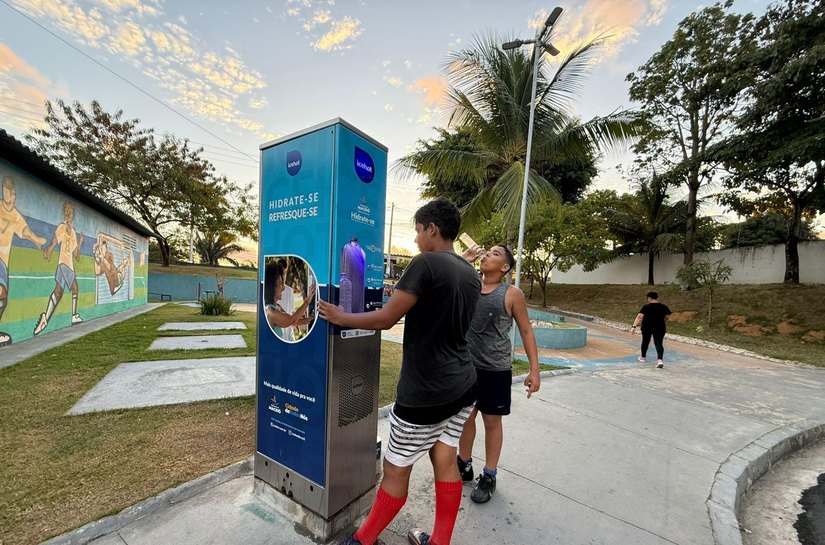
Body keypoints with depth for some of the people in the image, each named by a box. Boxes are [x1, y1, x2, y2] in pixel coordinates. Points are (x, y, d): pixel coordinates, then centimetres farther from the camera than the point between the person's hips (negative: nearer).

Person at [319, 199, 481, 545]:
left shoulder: (425, 264, -19)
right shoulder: (470, 274, 6)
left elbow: (385, 319, -18)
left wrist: (340, 318, -3)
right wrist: (405, 298, 23)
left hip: (425, 392, -7)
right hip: (463, 385, 8)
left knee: (395, 471, 13)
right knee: (444, 462, 20)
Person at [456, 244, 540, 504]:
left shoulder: (512, 294, -7)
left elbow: (526, 331, -4)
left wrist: (534, 369, -8)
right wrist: (464, 260, -7)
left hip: (496, 369, -3)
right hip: (466, 366, 4)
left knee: (492, 421, 13)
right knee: (465, 416, 18)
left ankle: (489, 476, 32)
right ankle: (464, 465, 39)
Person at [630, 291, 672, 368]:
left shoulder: (646, 307, -14)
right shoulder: (664, 307, -2)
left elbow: (639, 317, -23)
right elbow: (666, 317, 10)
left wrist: (634, 326, -26)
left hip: (647, 327, -2)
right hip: (660, 328, 2)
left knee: (645, 342, 16)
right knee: (659, 343, 2)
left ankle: (643, 357, 32)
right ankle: (660, 359, -16)